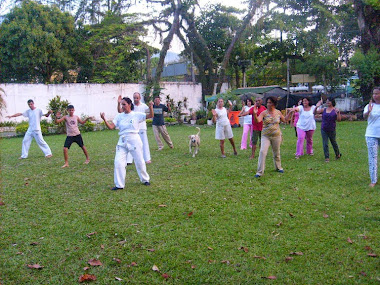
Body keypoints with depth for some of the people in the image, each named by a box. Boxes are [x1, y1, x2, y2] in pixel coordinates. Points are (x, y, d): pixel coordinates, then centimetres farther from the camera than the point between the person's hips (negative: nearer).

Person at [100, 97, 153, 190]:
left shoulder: (136, 115, -3)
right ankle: (119, 185, 5)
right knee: (118, 162, -6)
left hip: (134, 140, -2)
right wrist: (104, 119, -18)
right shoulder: (119, 116, 4)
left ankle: (145, 180, 32)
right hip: (122, 141, 2)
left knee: (139, 161, 9)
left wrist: (151, 107, -22)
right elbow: (111, 127, -3)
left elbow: (150, 116, -4)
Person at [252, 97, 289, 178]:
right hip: (265, 136, -3)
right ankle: (259, 172, -10)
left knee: (276, 153, 16)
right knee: (262, 152, -15)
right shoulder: (264, 113, -9)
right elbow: (257, 120, -24)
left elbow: (284, 120, 17)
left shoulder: (278, 112, 2)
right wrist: (255, 114, -42)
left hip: (276, 135, 3)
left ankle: (278, 167, 40)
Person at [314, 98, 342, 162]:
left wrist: (338, 113, -24)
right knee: (325, 144, 0)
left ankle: (338, 154, 36)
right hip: (324, 130, 2)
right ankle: (327, 157, 7)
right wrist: (316, 107, -19)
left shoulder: (335, 110, -4)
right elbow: (315, 112, -2)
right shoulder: (323, 110, 2)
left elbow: (339, 120, -9)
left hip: (332, 130, -2)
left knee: (333, 142, 14)